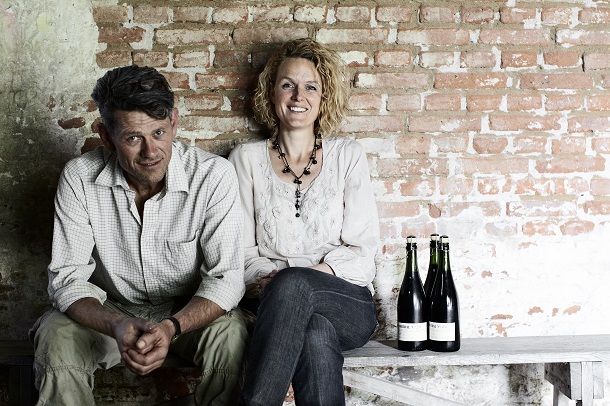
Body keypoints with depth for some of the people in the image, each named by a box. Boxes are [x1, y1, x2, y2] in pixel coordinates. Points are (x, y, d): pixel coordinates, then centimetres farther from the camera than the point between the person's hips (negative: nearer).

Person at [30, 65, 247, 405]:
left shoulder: (214, 175, -20)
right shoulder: (80, 178, -15)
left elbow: (226, 277, -20)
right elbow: (67, 278, -15)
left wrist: (172, 327, -39)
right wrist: (117, 326, -36)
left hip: (188, 312, -1)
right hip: (111, 311, 1)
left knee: (230, 332, -31)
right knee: (57, 338, -28)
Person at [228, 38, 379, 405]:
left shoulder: (348, 156, 11)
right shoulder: (247, 158, 12)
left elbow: (361, 250, 4)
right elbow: (242, 249, 6)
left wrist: (315, 272, -15)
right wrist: (265, 279, -16)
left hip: (348, 302, 0)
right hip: (272, 304, 0)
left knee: (293, 284, -35)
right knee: (316, 337, -37)